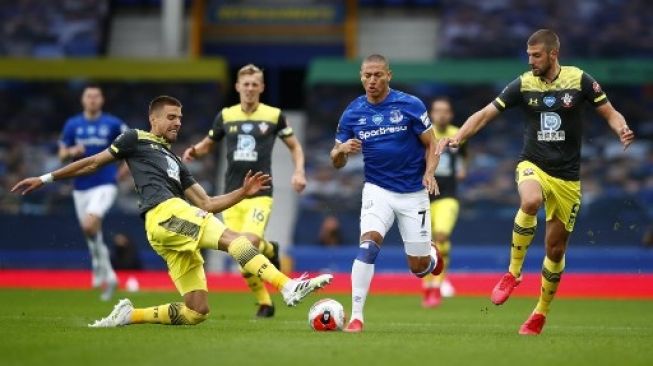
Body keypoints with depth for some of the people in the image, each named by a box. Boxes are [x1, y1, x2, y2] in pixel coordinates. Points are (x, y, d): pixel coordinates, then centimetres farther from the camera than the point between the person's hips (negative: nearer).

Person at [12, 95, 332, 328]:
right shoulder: (137, 140, 16)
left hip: (175, 237, 8)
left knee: (196, 312, -1)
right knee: (235, 239, -25)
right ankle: (288, 287, -41)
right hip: (165, 214, -8)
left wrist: (243, 193, 14)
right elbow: (94, 163, 19)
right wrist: (47, 178, 19)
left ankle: (128, 316, 9)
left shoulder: (175, 163, 34)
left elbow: (207, 204, 27)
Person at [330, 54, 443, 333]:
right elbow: (336, 161, 5)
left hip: (414, 192, -1)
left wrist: (429, 173, -18)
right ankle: (356, 316, -24)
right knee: (368, 244, -26)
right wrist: (343, 149, -19)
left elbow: (430, 145, 1)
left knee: (418, 267, 4)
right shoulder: (352, 113, -1)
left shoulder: (411, 106, -8)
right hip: (377, 190, 1)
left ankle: (431, 255, 43)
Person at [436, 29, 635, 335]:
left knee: (556, 249, 5)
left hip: (567, 177, 1)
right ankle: (513, 272, -19)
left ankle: (541, 313, 25)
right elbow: (485, 114, -1)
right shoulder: (523, 84, -3)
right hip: (533, 166, -1)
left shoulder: (579, 80, -5)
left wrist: (622, 130, -21)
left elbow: (610, 113, 1)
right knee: (530, 201, -37)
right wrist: (458, 137, -16)